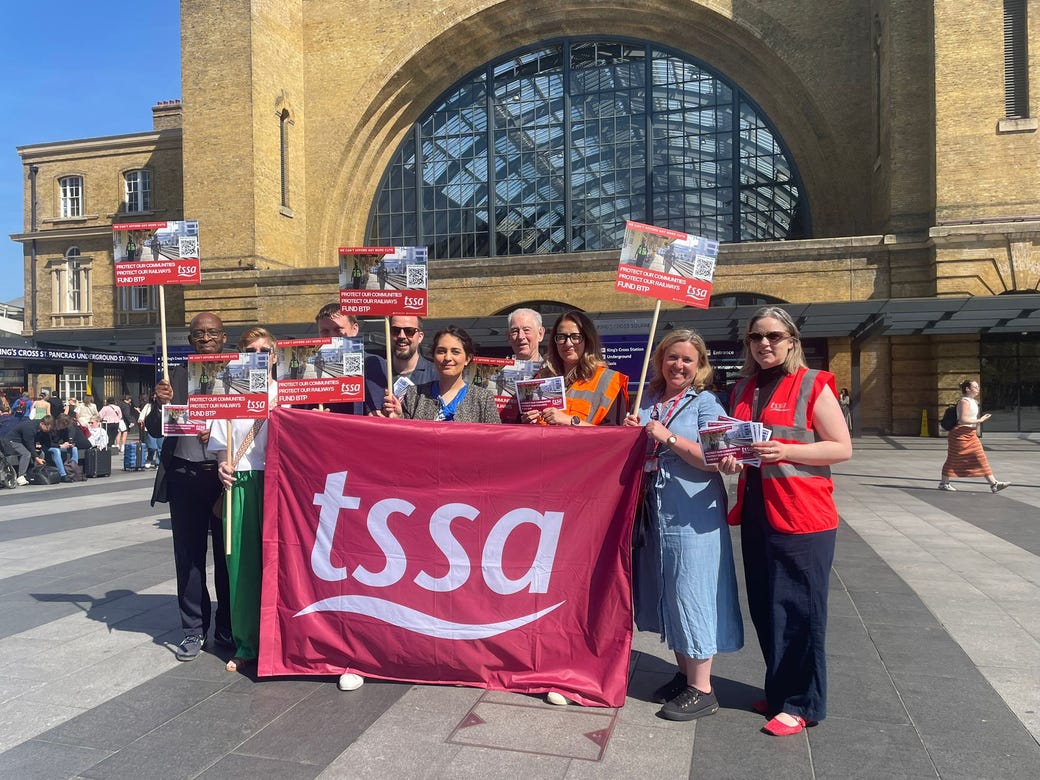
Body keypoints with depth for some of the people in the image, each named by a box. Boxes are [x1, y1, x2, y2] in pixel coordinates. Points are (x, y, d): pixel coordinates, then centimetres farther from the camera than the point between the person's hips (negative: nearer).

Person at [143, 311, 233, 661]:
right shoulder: (176, 376, 7)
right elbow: (156, 430, 5)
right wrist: (161, 403, -14)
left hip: (226, 474, -1)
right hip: (185, 476, 2)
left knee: (228, 554, 7)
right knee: (188, 556, 8)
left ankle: (227, 629, 21)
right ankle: (194, 630, 20)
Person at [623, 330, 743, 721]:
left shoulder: (705, 404, -5)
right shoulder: (646, 401, 11)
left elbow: (714, 460, -16)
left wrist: (669, 438, -20)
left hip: (693, 516, -6)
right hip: (655, 512, 6)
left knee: (690, 591, -2)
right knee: (666, 593, 14)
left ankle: (701, 689, 10)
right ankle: (684, 673, 30)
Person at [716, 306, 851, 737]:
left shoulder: (813, 385, -5)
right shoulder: (744, 389, 13)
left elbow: (842, 447, -9)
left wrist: (785, 451, -21)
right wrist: (731, 459, 1)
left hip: (802, 515, -6)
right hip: (755, 512, 6)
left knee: (798, 609, 0)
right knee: (764, 606, 13)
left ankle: (801, 704, 15)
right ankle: (779, 690, 29)